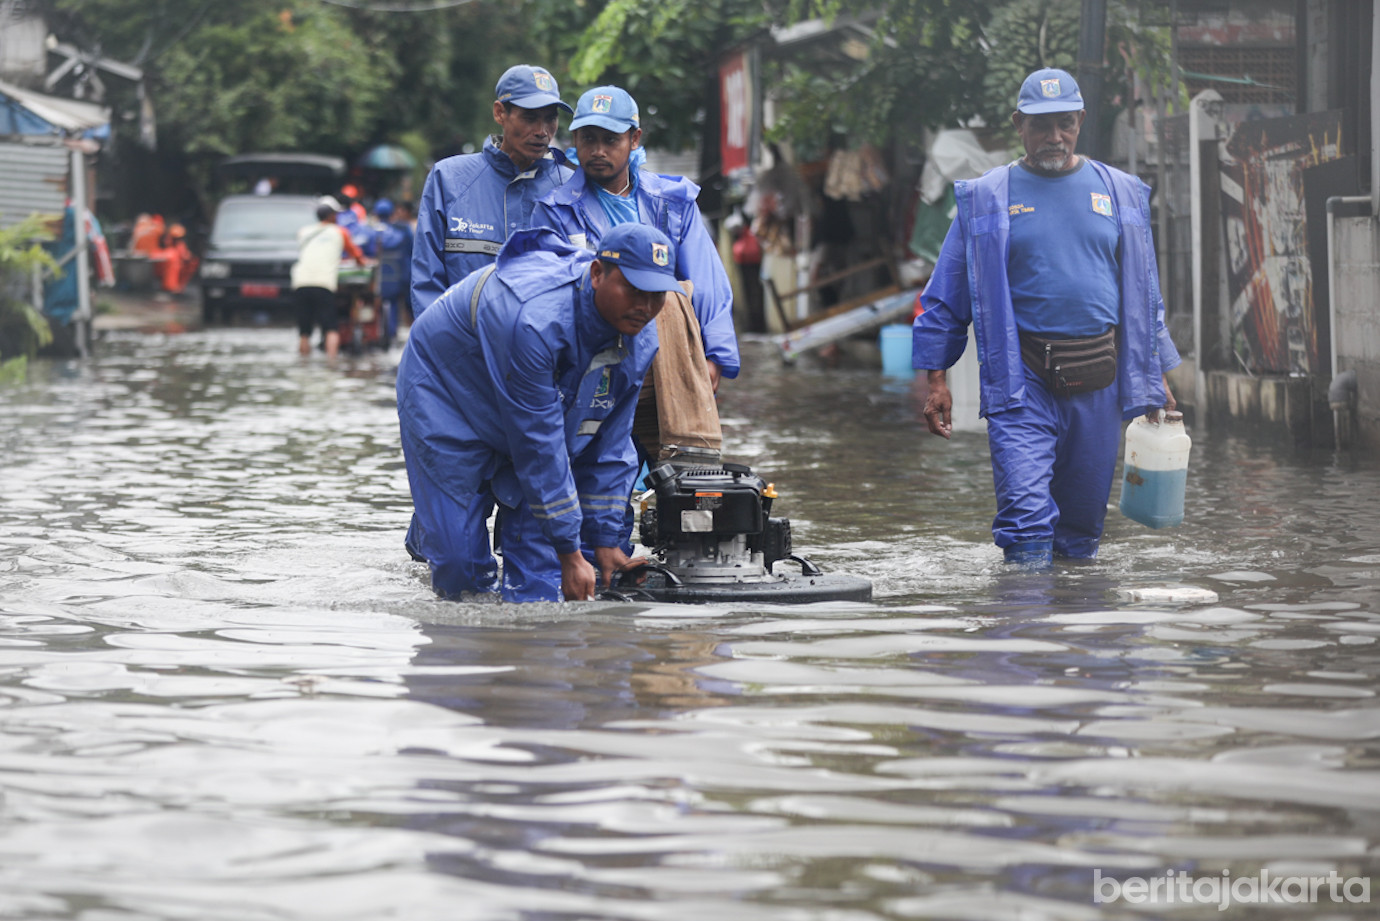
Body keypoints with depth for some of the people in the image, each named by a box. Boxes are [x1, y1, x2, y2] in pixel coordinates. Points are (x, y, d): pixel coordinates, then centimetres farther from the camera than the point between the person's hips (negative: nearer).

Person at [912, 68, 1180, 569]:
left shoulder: (1119, 193, 10)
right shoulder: (987, 199, 3)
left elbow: (1142, 289, 17)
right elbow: (946, 297, 5)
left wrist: (1156, 376, 15)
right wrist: (936, 379, -1)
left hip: (1098, 379, 3)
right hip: (1022, 378, -3)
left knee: (1082, 518, 11)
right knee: (1026, 511, -15)